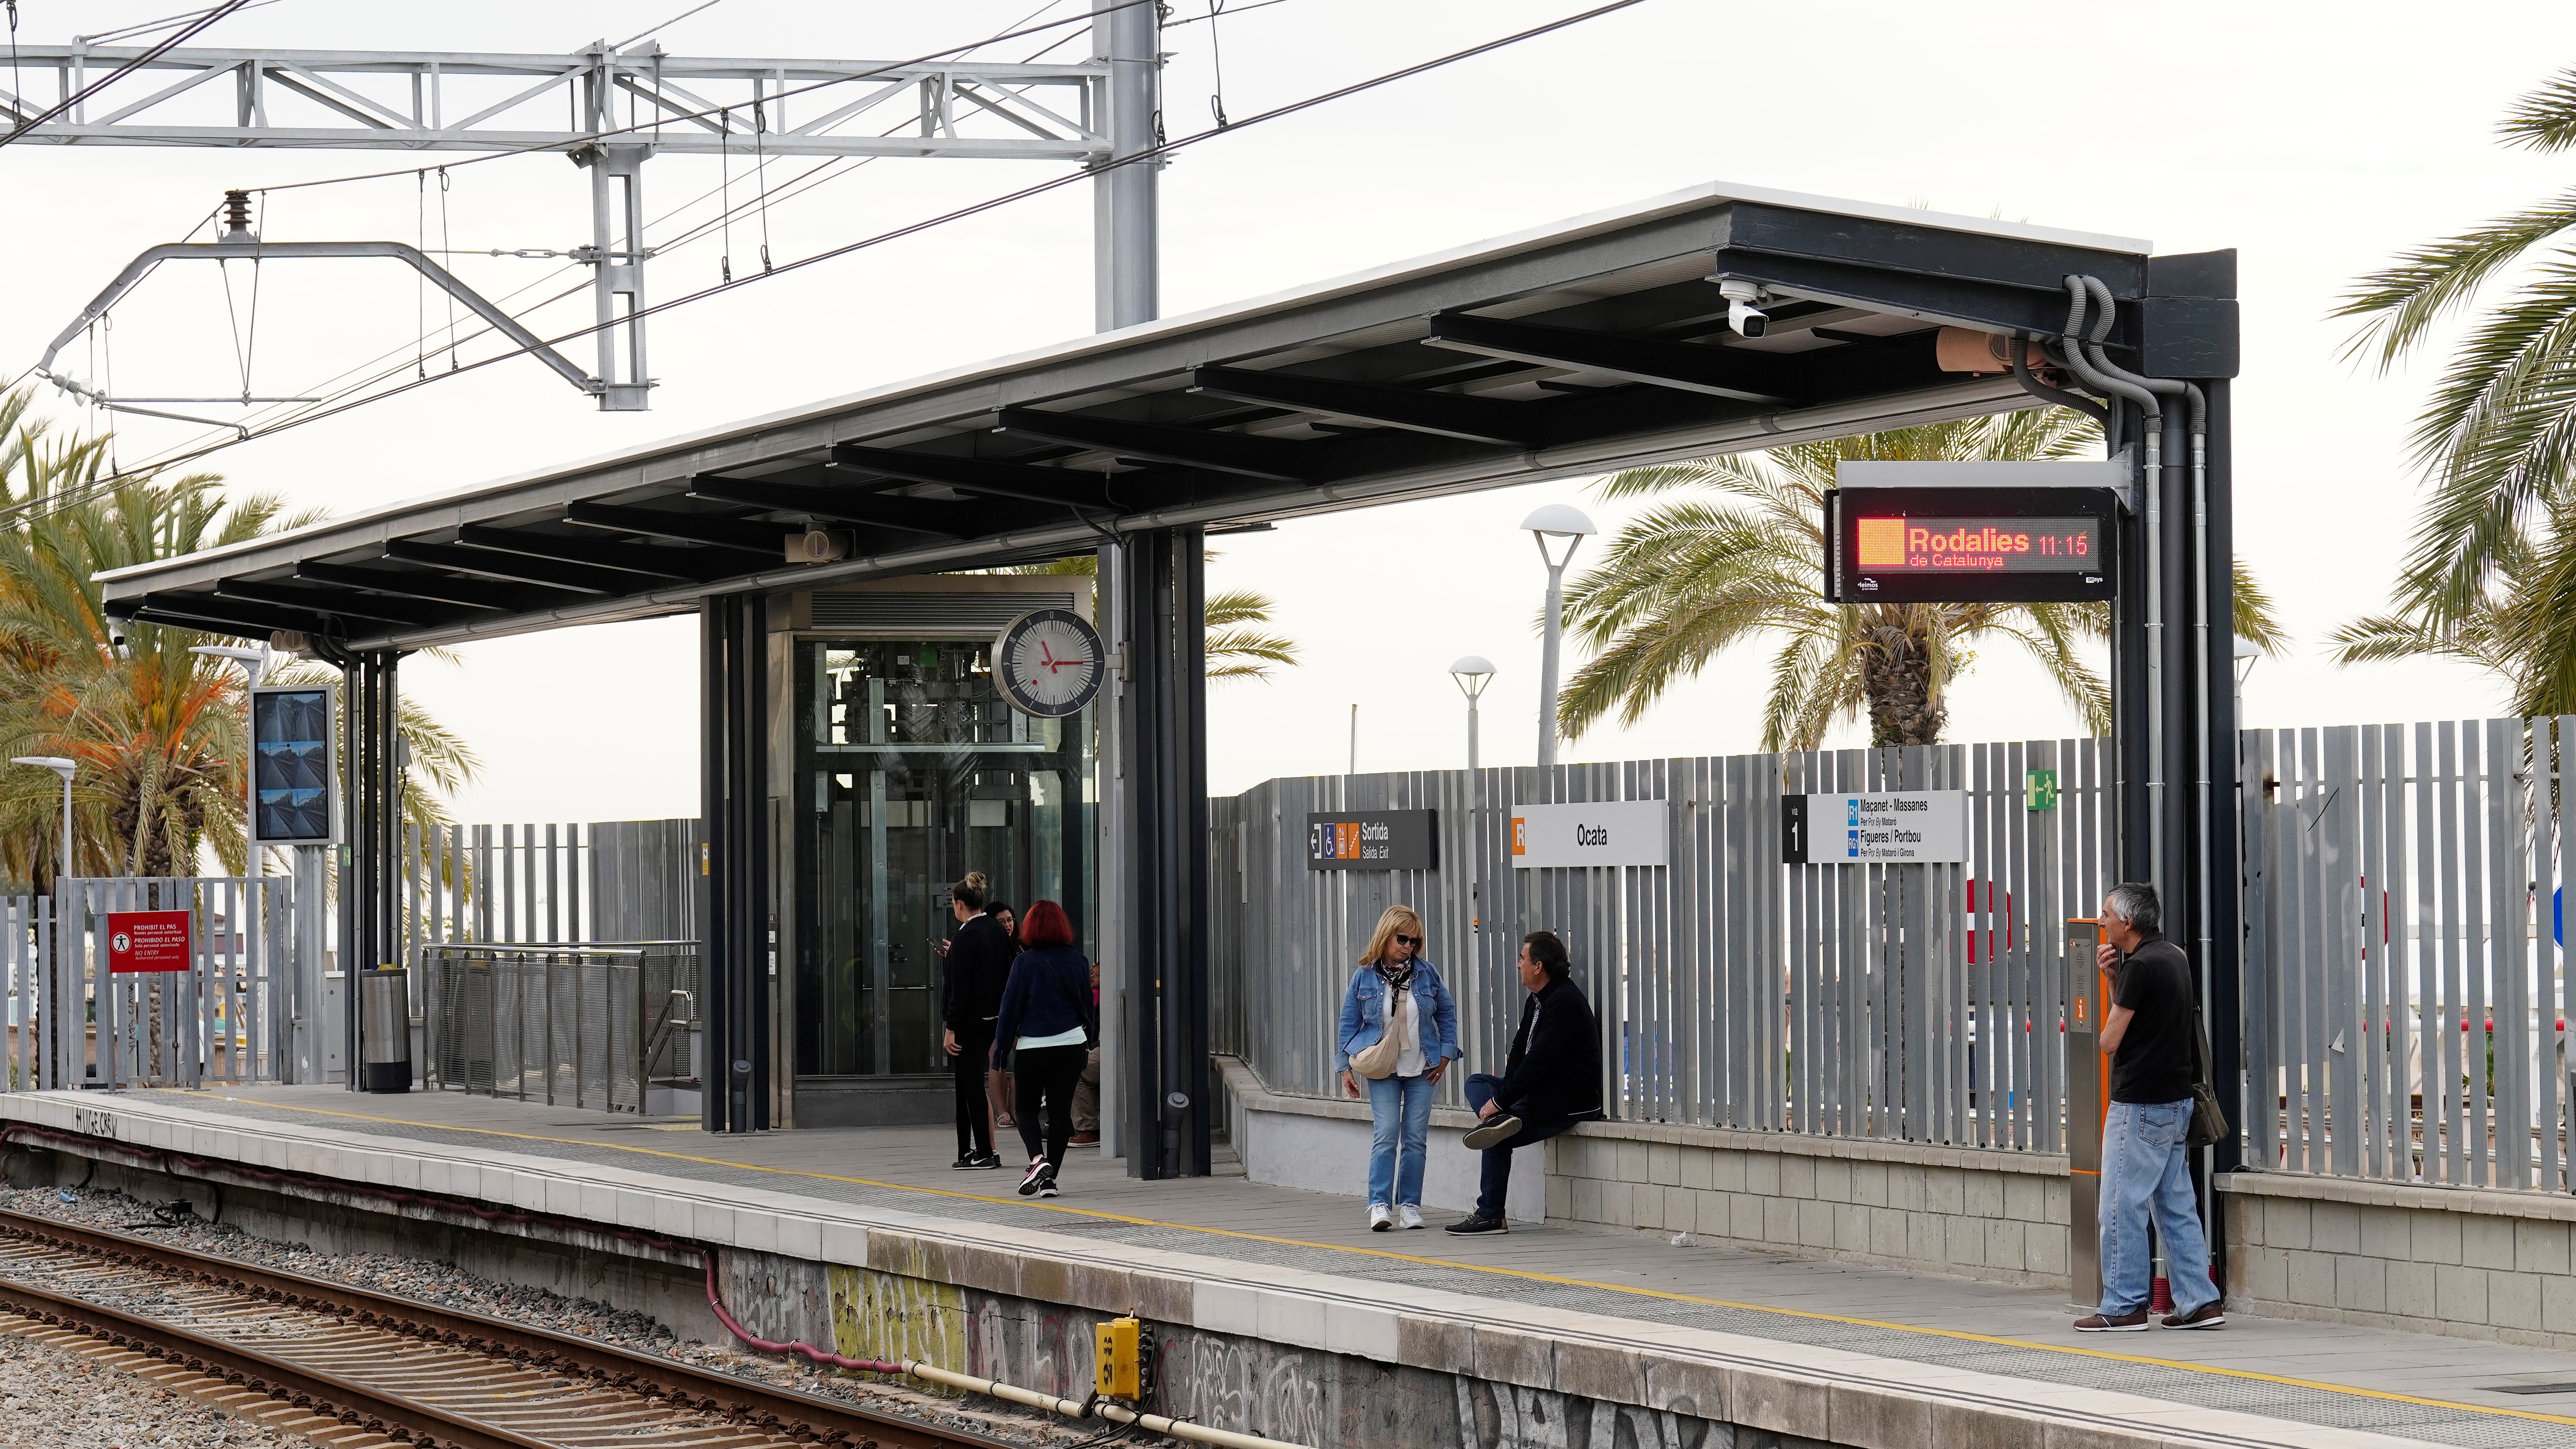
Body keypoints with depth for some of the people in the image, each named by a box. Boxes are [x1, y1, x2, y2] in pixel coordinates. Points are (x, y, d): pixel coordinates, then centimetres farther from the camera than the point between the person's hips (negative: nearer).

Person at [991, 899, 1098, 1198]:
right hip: (1073, 1044, 3)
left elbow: (1011, 1006, -6)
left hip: (1033, 1047, -3)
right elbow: (1088, 1005, 13)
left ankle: (1038, 1159, -16)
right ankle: (1050, 1179, 5)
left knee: (1027, 1108, 10)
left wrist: (1003, 1045, 2)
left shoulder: (1025, 963, -8)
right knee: (1061, 1110, 7)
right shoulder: (1078, 961, 4)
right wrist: (1089, 1042, 25)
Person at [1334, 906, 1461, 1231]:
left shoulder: (1427, 974, 1)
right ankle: (1380, 1205, -12)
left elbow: (1447, 1014, 11)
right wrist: (1345, 1067, 2)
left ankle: (1410, 1205, 8)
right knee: (1386, 1135, -11)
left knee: (1416, 1138, 2)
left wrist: (1445, 1055, 4)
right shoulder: (1364, 977, -2)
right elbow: (1348, 1023, 4)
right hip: (1382, 1071, -2)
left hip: (1421, 1070, 2)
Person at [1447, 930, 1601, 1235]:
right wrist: (1503, 1098, -5)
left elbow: (1538, 1061, -25)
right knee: (1476, 1082, 10)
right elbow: (1520, 1050, 11)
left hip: (1570, 1102, -11)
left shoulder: (1565, 1001, -21)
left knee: (1500, 1139, -15)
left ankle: (1490, 1215, -10)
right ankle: (1497, 1120, -19)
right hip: (1542, 1092, 11)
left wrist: (1500, 1101, -20)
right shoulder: (1536, 1000, 12)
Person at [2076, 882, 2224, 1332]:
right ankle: (2199, 1301, 10)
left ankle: (2124, 1307, 0)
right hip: (2176, 1101, 9)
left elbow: (2111, 1039, -15)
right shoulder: (2174, 957, 12)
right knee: (2177, 1206, 11)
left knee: (2122, 1209, -3)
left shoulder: (2141, 966, -17)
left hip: (2139, 1105, -9)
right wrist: (2112, 976, 7)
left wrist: (2107, 1034, 8)